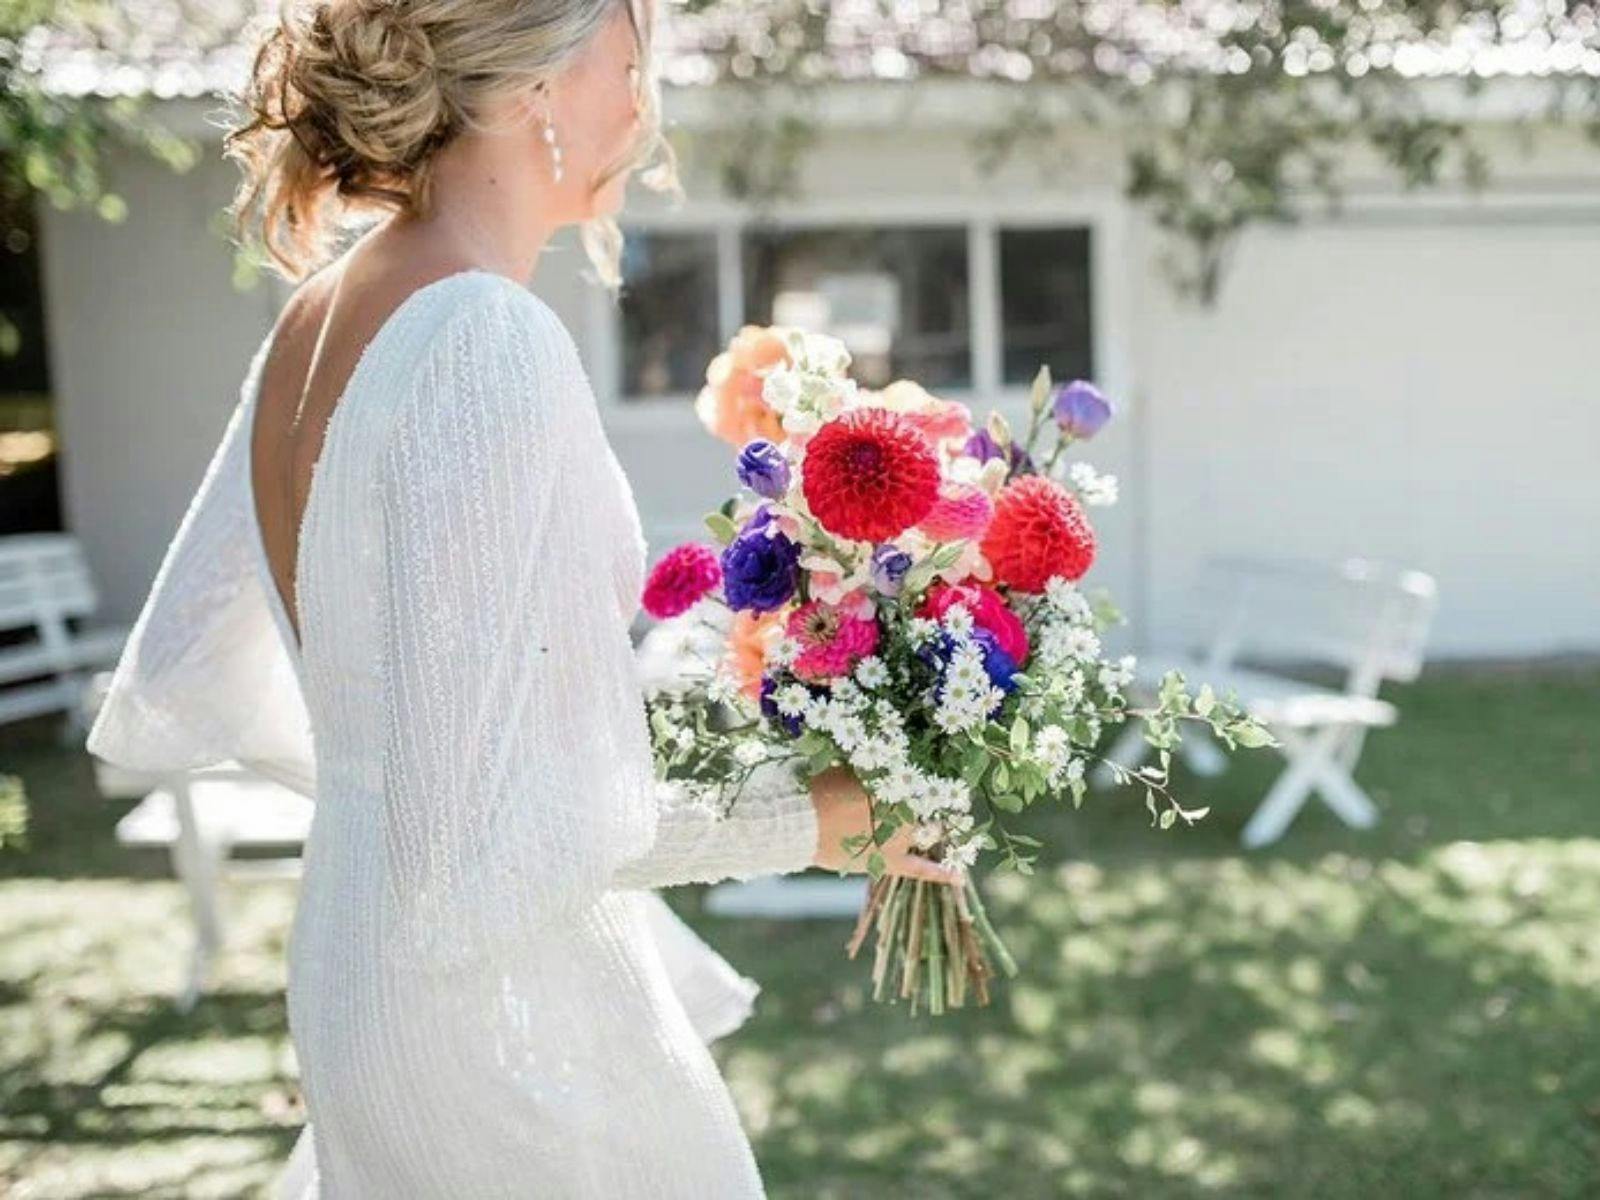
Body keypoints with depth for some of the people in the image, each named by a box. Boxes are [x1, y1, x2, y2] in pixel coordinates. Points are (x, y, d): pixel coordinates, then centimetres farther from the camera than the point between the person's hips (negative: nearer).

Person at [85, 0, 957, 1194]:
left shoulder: (312, 321, 1)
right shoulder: (491, 341, -25)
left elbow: (176, 693, 10)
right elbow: (483, 837, -26)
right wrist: (801, 819, -17)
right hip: (504, 1005, -8)